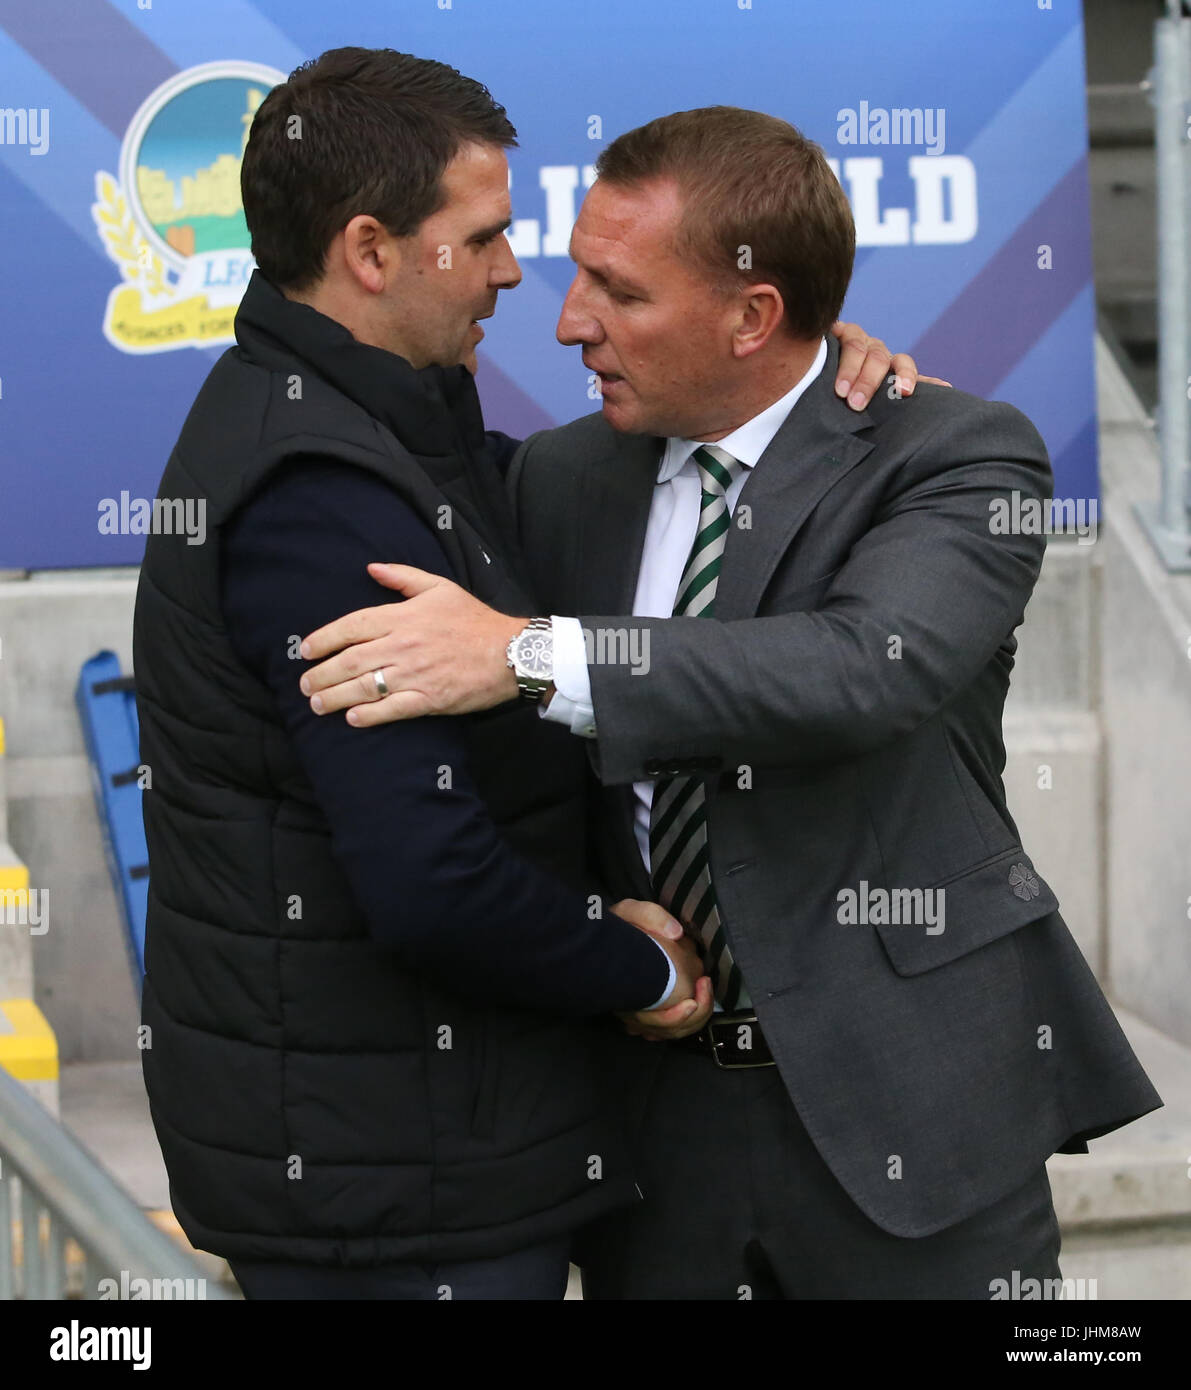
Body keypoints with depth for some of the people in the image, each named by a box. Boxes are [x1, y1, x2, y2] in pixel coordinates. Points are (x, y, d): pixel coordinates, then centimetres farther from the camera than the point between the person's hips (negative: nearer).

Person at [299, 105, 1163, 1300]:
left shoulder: (957, 459, -9)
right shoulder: (561, 476, 6)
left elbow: (877, 665, -30)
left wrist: (533, 656, -35)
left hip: (905, 1106, -4)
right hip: (652, 1099, 4)